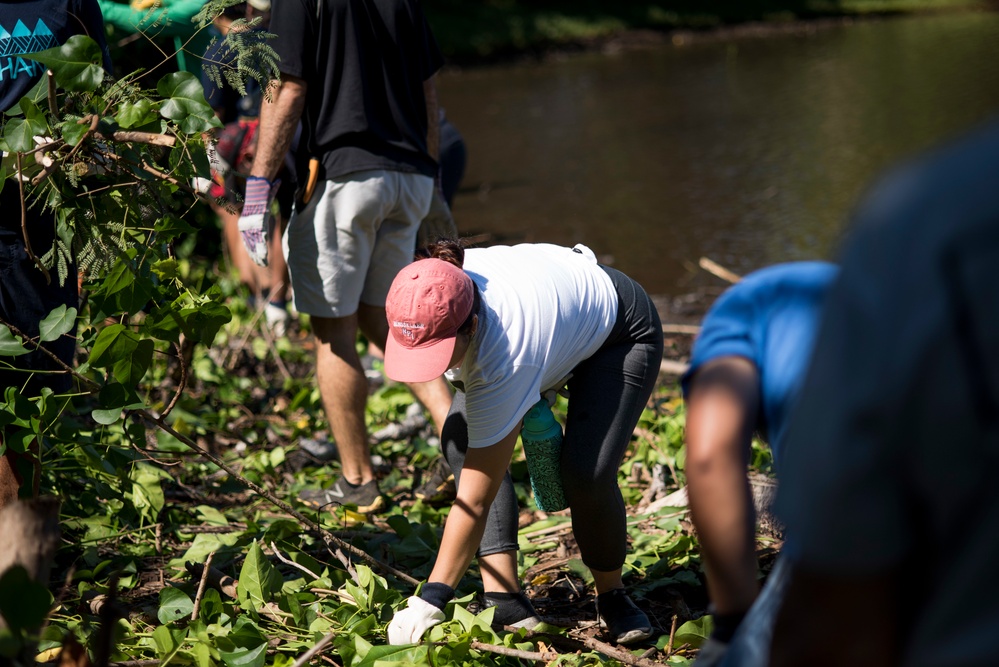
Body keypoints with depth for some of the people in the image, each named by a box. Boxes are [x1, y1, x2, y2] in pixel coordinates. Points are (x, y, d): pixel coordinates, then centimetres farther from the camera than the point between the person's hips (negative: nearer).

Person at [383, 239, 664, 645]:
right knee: (462, 441, -15)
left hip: (622, 333, -7)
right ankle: (506, 601, -15)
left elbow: (475, 501, -42)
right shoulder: (431, 293, -30)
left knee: (587, 472, -27)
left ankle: (612, 595, 2)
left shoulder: (506, 360, -46)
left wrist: (430, 601, -42)